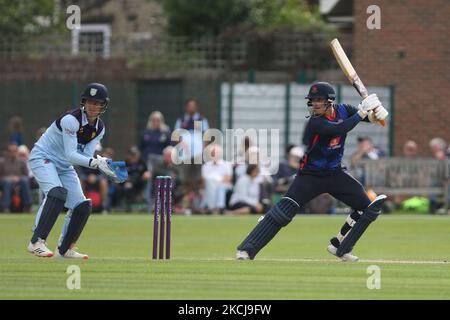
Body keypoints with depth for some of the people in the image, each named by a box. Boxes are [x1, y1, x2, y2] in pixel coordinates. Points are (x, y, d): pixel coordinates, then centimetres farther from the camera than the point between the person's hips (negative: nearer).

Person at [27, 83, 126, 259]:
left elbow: (86, 156, -7)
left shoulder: (99, 128, -1)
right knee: (57, 192, -33)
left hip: (64, 166, 8)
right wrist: (95, 163, -41)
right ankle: (37, 242, -36)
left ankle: (64, 249, 16)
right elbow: (71, 155, -29)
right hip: (42, 157, -8)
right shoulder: (71, 120, -25)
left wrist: (102, 162, -26)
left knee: (83, 206, 0)